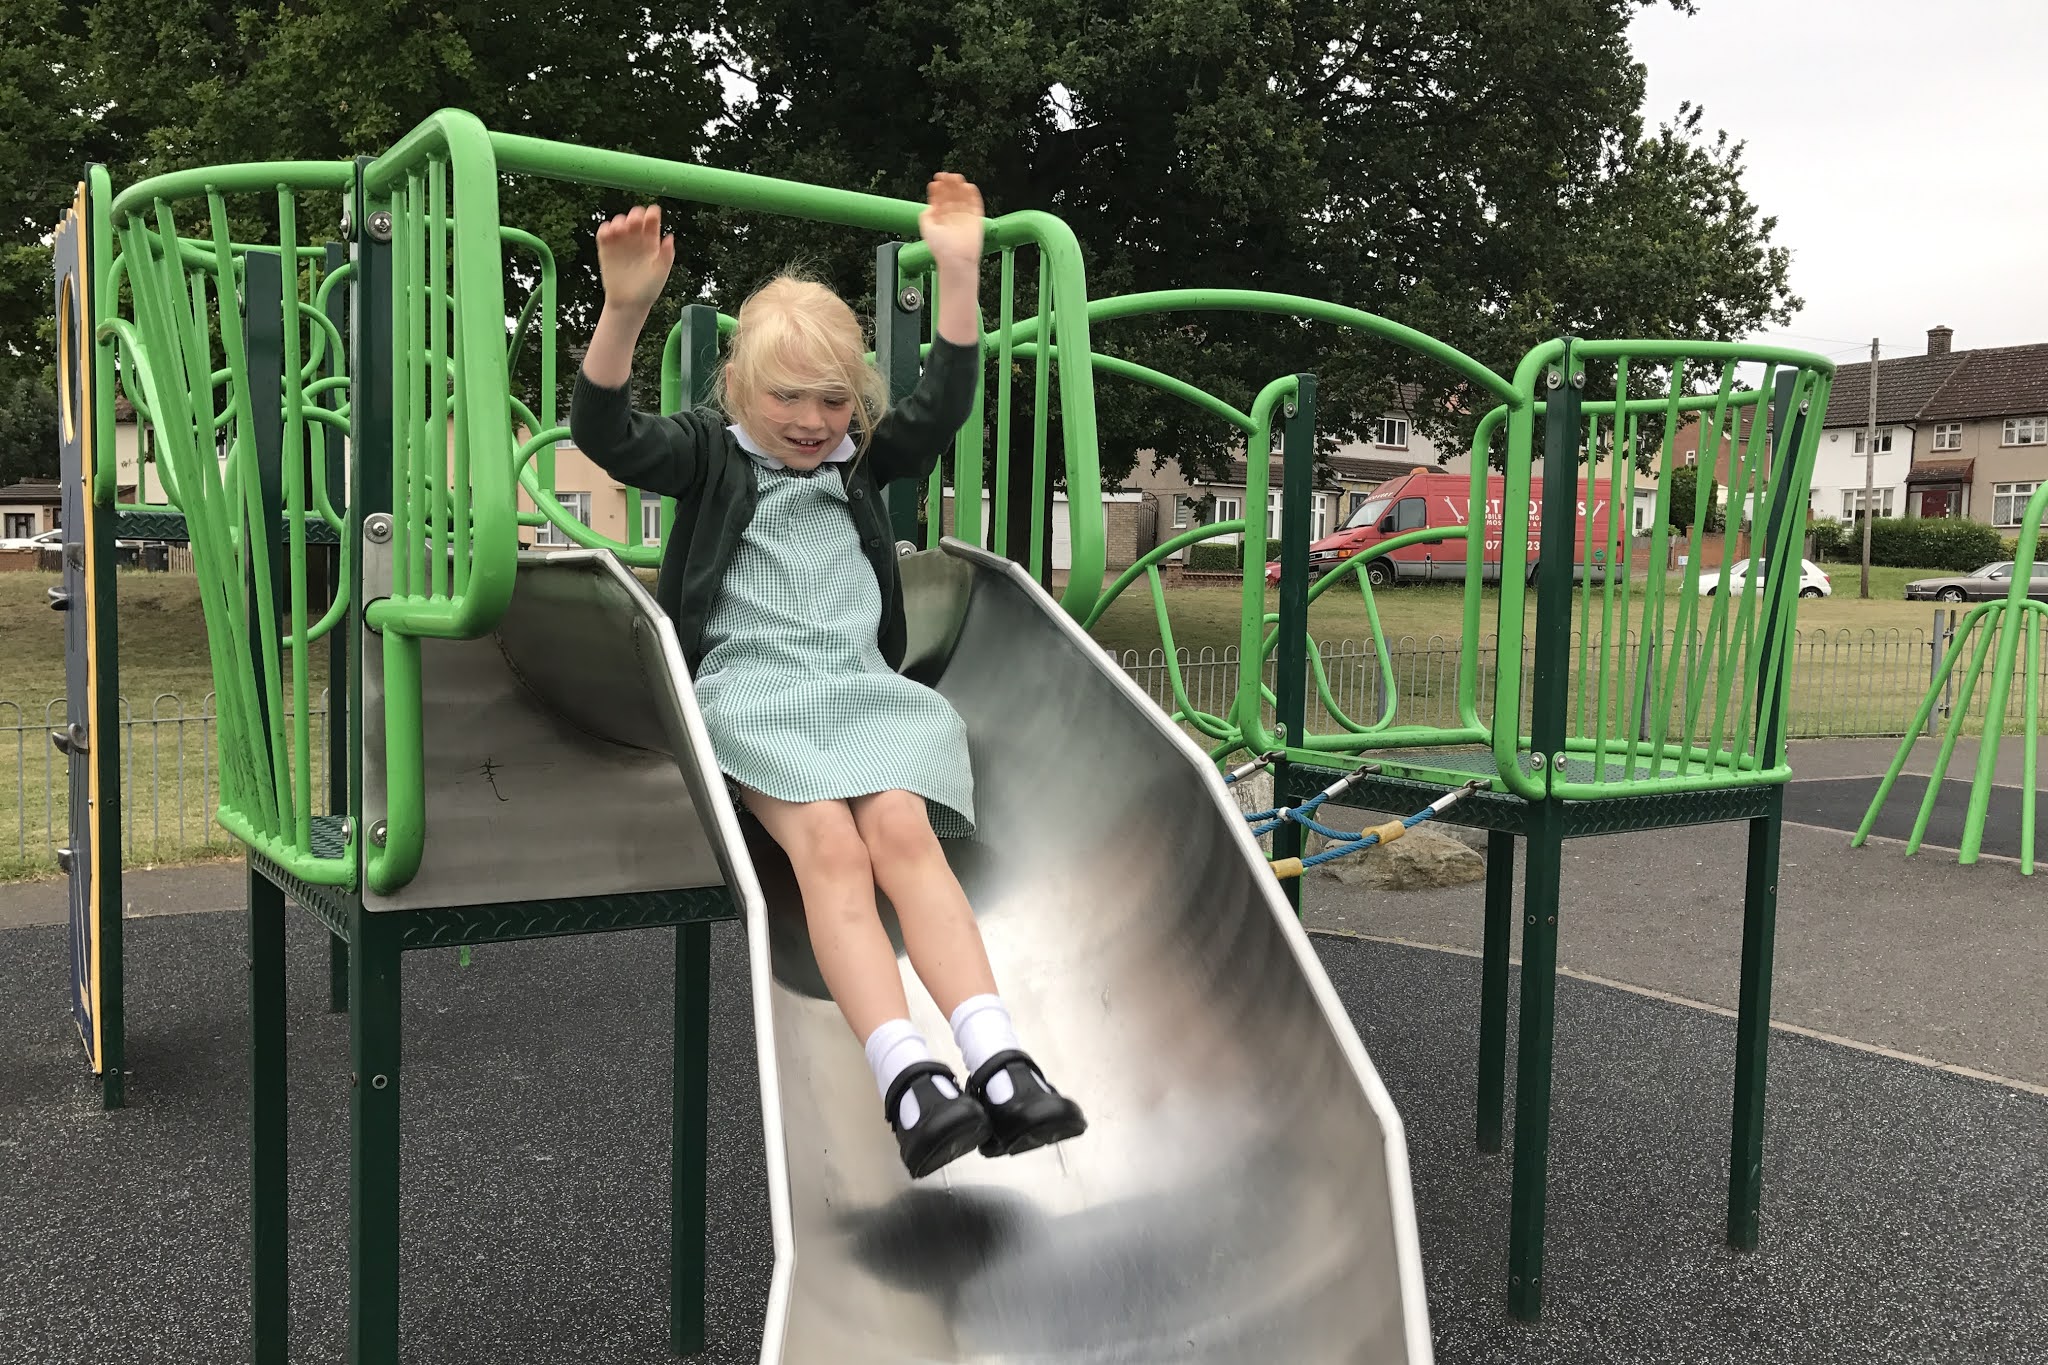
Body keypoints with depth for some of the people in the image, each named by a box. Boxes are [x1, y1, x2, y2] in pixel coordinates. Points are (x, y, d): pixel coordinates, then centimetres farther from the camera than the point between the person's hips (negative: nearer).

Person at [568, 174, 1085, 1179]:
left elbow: (942, 407, 8)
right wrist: (626, 307, -22)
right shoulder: (708, 453, 11)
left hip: (862, 687, 3)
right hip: (750, 689, -2)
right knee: (827, 843, -30)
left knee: (903, 829, -27)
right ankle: (908, 1080, -42)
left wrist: (957, 273, -1)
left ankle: (999, 1063, -39)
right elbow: (606, 434, -5)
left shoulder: (864, 461, 21)